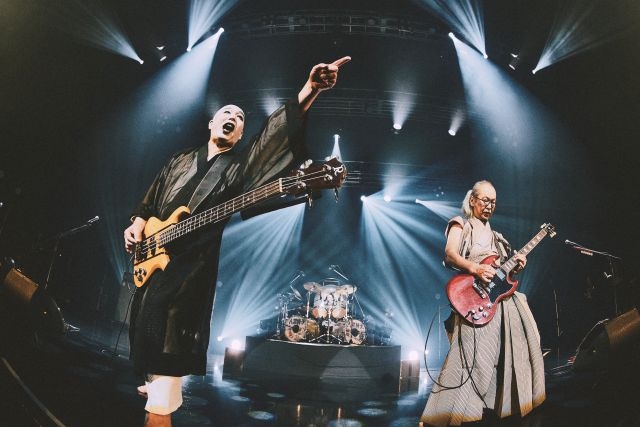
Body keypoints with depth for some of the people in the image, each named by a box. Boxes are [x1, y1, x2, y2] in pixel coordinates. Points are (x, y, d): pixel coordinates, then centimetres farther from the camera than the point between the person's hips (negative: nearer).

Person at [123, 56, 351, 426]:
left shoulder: (240, 166, 1)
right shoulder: (180, 161, 15)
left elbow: (277, 132, -16)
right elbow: (149, 204, 23)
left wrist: (310, 90, -30)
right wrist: (137, 226, 2)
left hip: (190, 271, -5)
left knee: (166, 343, -14)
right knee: (146, 334, 18)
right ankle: (157, 387, 41)